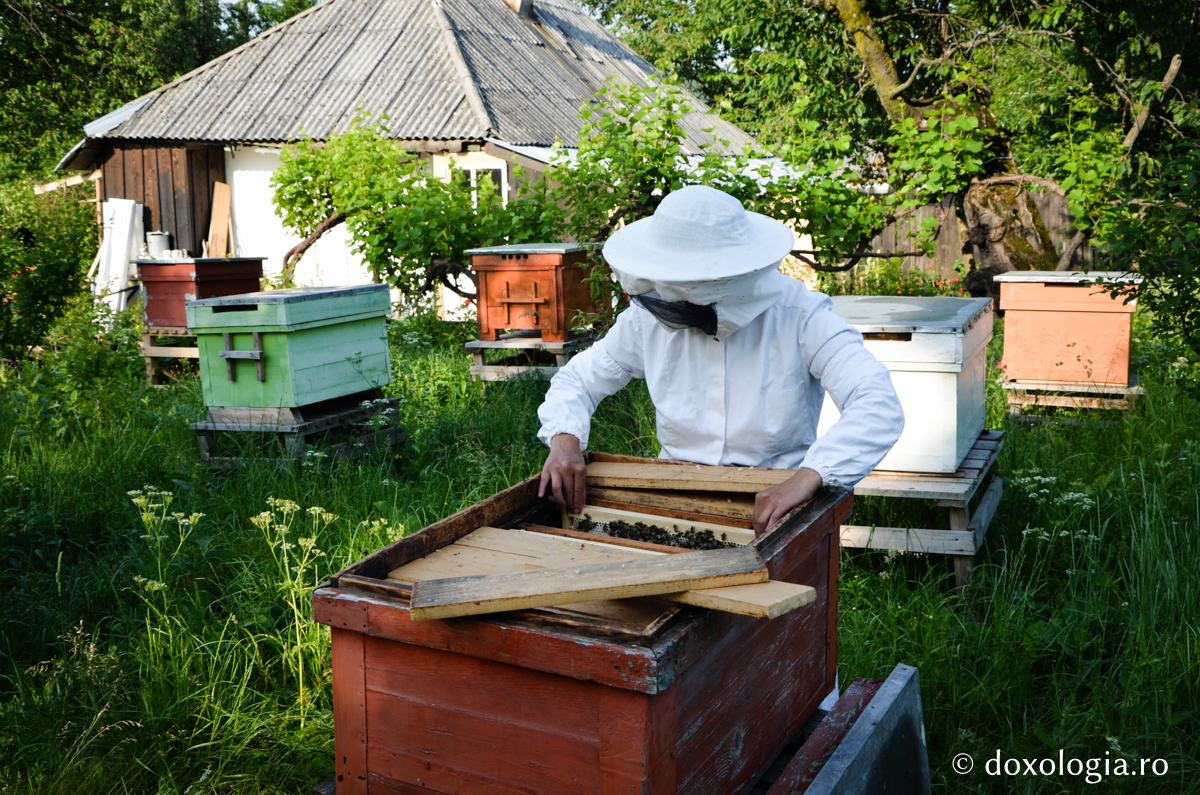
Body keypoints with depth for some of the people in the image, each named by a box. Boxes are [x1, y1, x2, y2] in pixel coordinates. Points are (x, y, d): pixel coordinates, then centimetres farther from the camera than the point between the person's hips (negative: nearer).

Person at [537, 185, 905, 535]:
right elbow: (576, 380, 10)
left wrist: (808, 476, -41)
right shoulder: (650, 318, -3)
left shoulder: (800, 316, -14)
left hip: (773, 504, -3)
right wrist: (564, 438, -12)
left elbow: (879, 408, -25)